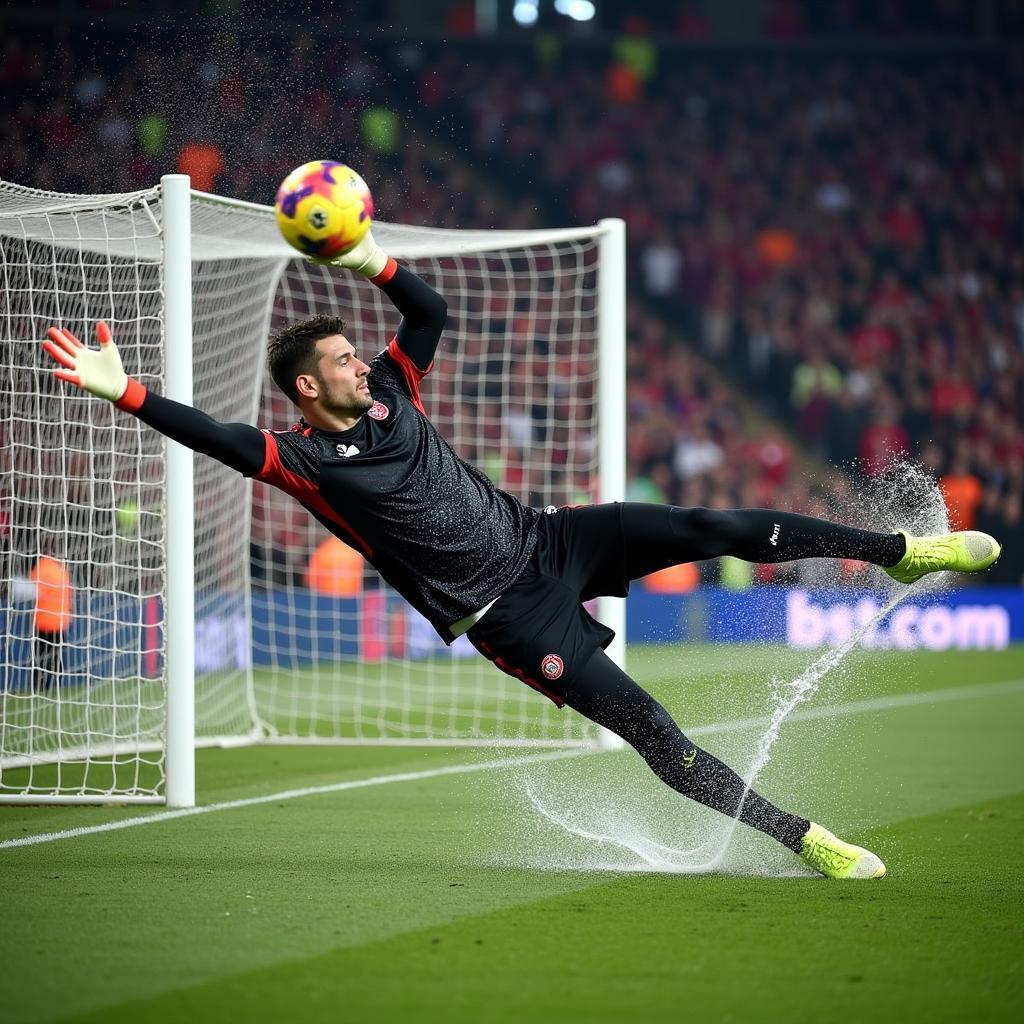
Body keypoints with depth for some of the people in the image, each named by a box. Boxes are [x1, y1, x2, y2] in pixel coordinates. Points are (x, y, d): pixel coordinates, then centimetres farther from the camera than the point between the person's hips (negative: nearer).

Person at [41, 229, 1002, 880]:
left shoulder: (387, 395, 5)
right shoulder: (306, 462, -13)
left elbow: (432, 313, 13)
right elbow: (223, 439, -24)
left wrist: (372, 261, -1)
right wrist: (122, 390, -31)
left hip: (548, 538, 6)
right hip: (508, 612, -6)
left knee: (712, 528, -4)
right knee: (650, 728, -11)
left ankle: (901, 550, 8)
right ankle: (804, 840, -9)